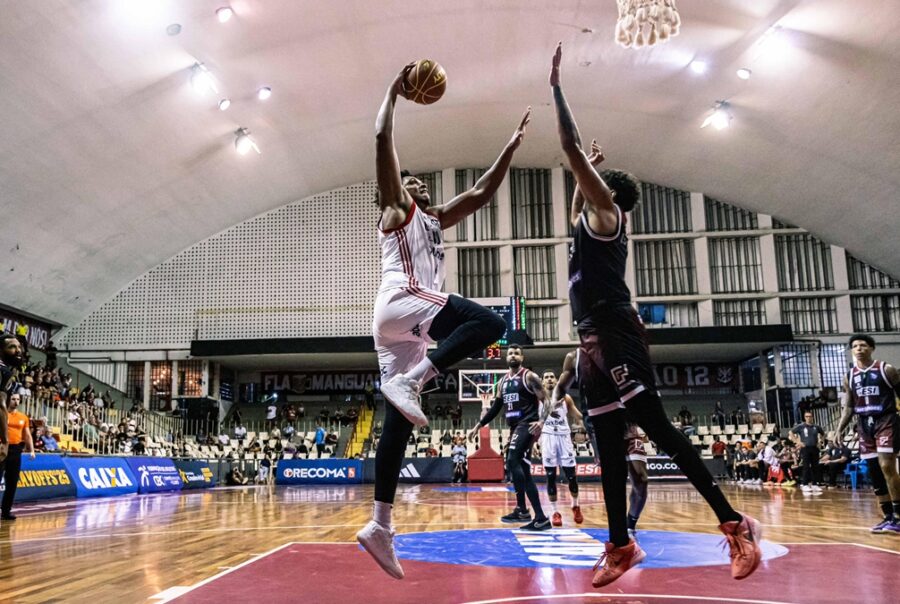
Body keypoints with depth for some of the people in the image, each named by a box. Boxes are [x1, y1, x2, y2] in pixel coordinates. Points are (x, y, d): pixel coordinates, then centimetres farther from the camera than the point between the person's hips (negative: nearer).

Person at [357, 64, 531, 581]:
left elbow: (481, 194, 34)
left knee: (397, 422, 1)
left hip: (405, 323, 8)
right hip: (402, 302, -8)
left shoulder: (436, 220, 34)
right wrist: (395, 92, 11)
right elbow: (383, 141, 2)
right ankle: (410, 381, -28)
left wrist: (512, 148, 32)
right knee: (489, 322, -25)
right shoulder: (397, 209, 13)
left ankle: (380, 527, 1)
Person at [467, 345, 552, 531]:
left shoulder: (530, 377, -6)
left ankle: (522, 508, -19)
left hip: (527, 425, -8)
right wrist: (478, 426, 18)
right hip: (515, 428, 8)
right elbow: (495, 407, 22)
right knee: (522, 469, 10)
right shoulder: (503, 382, 15)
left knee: (512, 461, -23)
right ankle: (539, 516, 19)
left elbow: (546, 401, -12)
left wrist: (541, 421, -29)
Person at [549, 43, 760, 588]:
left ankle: (735, 524, -10)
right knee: (609, 445, 7)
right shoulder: (592, 222, 26)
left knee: (658, 428, -13)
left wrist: (556, 85, 4)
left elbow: (571, 148, -3)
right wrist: (588, 169, 47)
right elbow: (574, 211, 51)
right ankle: (621, 546, 11)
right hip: (596, 339, 9)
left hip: (614, 333, -9)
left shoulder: (606, 210, 3)